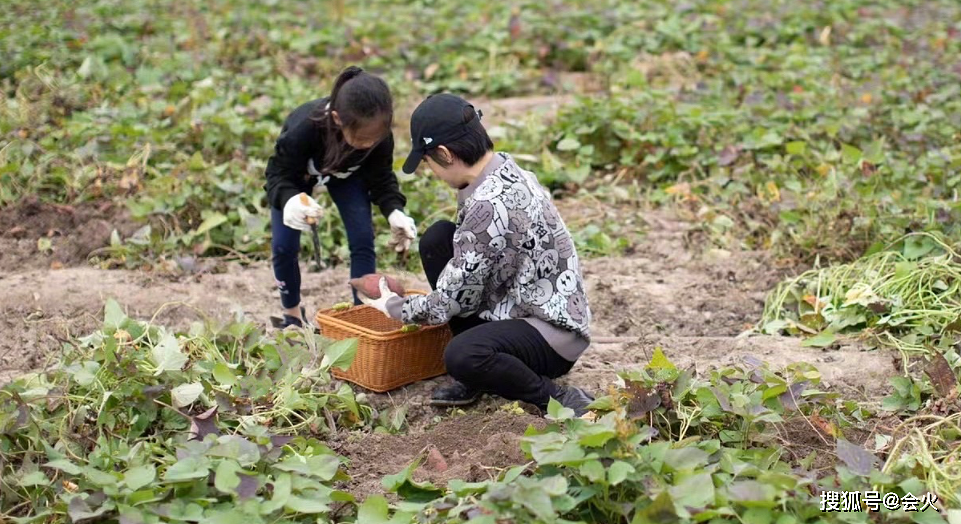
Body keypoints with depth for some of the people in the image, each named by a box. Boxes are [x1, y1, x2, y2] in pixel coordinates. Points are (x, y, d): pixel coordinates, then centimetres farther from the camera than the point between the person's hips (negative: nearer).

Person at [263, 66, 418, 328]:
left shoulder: (379, 134, -36)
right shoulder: (304, 127, -45)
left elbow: (381, 178, -18)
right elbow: (278, 175, -34)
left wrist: (394, 211, -38)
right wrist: (289, 200, -57)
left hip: (346, 175, 2)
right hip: (296, 176, -2)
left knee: (362, 240, -12)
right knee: (284, 246, -5)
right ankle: (292, 315, 20)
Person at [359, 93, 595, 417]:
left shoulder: (489, 205, -27)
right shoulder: (505, 168, 1)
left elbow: (448, 303, -18)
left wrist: (393, 307, 1)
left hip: (553, 332, -10)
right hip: (520, 308, 10)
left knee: (461, 356, -35)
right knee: (436, 239, 4)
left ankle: (558, 400, -9)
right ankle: (475, 375, 10)